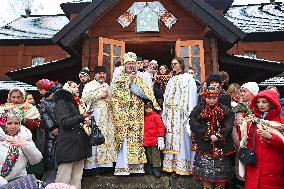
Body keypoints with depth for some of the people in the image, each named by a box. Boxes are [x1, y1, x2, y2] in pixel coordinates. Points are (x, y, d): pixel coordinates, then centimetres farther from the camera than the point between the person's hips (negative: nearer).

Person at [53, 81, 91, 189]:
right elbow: (64, 122, -15)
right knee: (63, 180, -5)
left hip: (79, 145, 8)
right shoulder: (62, 102, -2)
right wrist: (82, 116, -22)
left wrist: (86, 122, 11)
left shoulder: (78, 103, 21)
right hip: (68, 145, -8)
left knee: (77, 180, 9)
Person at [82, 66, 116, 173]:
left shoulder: (108, 87, 23)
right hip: (94, 115, -5)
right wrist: (99, 95, -9)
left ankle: (105, 162, 6)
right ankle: (91, 163, -6)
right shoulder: (89, 85, 7)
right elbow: (84, 98, -10)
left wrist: (107, 97, 6)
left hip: (106, 117, 5)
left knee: (107, 137, 1)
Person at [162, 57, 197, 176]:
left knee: (181, 137, -6)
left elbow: (191, 95, -7)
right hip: (171, 112, 6)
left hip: (181, 112, -6)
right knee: (171, 136, 3)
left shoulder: (188, 78, 2)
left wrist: (190, 113, -16)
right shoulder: (171, 80, 22)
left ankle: (183, 165, 2)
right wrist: (165, 113, 11)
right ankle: (173, 165, 9)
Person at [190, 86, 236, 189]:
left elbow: (229, 126, -4)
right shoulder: (198, 109, 1)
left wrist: (218, 136, -18)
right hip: (204, 145, -1)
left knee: (221, 173, 7)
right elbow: (194, 125, -9)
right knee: (205, 173, 4)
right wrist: (208, 135, -16)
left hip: (221, 145, 1)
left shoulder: (225, 110, 5)